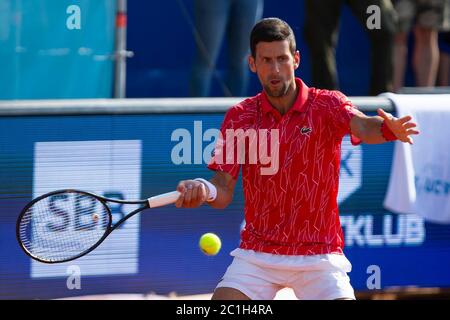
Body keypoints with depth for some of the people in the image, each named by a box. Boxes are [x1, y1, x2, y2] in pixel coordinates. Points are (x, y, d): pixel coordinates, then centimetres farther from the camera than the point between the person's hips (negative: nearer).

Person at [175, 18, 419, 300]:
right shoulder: (239, 117, 1)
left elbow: (363, 126, -27)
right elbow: (224, 192, -1)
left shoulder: (327, 104, -5)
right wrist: (205, 190, -25)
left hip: (319, 255, -2)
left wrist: (389, 129, -51)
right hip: (257, 253, 2)